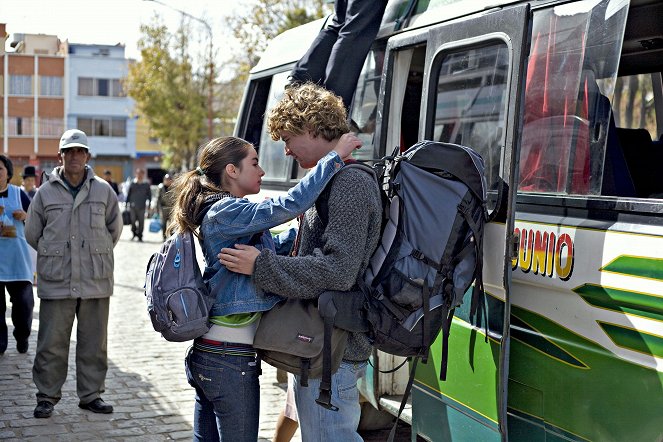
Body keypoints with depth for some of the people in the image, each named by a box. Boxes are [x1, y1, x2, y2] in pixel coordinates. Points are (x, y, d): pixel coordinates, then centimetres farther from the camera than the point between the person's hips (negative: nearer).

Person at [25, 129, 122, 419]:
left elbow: (114, 229, 16)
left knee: (94, 343, 9)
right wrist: (56, 255, 12)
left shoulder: (103, 191, 4)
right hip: (56, 283, -1)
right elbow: (32, 234, 11)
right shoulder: (45, 192, 1)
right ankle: (47, 397, 16)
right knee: (51, 344, 2)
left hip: (96, 282, 1)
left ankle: (91, 395, 21)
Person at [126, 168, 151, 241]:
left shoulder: (146, 184, 3)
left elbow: (149, 195, 8)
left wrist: (148, 204, 1)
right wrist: (127, 203, 7)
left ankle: (140, 236, 9)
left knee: (141, 222, 1)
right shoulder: (132, 183, 4)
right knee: (133, 221, 3)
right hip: (133, 206, 1)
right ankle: (134, 234, 24)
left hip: (141, 207, -1)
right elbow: (128, 194, 9)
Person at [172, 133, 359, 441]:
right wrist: (334, 157, -21)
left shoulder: (220, 212, 16)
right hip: (231, 358, -10)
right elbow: (288, 206, -27)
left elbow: (276, 248, 19)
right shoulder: (226, 212, -14)